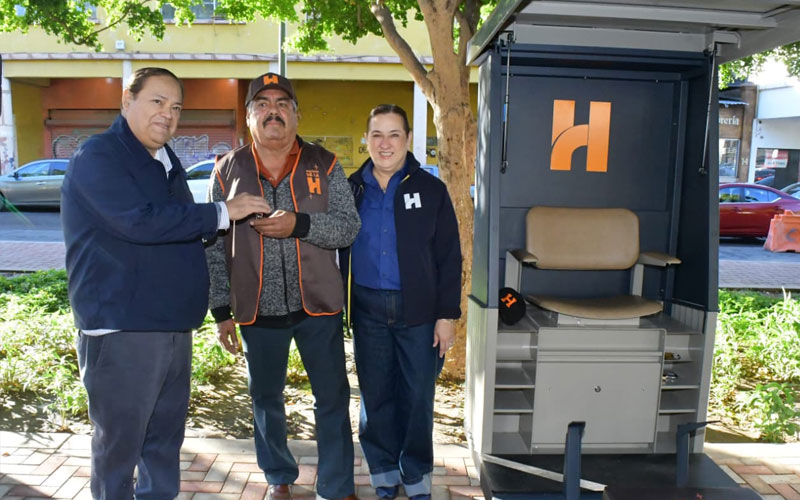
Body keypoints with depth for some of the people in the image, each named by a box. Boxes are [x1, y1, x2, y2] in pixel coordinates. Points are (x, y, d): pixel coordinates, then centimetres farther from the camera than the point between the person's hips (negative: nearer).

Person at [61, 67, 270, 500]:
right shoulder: (98, 156, -11)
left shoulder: (166, 161, 15)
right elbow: (140, 222, -26)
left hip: (174, 325, 8)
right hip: (120, 329, -8)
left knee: (166, 432, 17)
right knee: (119, 441, 4)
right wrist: (222, 212, -21)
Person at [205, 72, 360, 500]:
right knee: (266, 399, 15)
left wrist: (298, 224, -23)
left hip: (317, 304, 0)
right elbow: (215, 246, 3)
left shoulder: (323, 165, 1)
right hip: (257, 309, 1)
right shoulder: (229, 170, 2)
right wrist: (220, 309, 0)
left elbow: (349, 226, -6)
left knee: (333, 399, 6)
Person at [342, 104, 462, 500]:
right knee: (375, 394, 11)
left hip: (418, 310, -2)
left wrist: (447, 315, -6)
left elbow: (449, 257, -1)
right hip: (368, 310, 2)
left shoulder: (430, 190, 0)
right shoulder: (351, 189, 6)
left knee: (418, 396, 6)